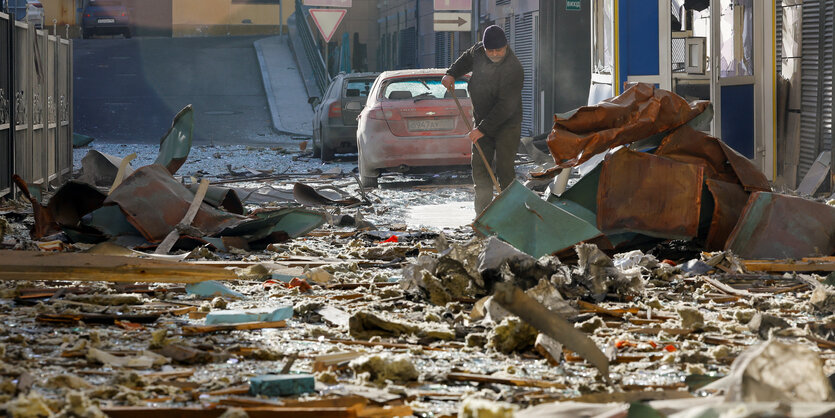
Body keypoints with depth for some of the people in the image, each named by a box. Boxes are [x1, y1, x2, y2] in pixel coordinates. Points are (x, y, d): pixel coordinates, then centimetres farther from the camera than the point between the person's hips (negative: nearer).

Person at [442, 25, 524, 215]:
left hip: (507, 124, -7)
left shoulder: (513, 69, -26)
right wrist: (452, 74, 7)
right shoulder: (479, 51, -4)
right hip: (482, 121, 7)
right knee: (479, 165, 2)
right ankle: (483, 213, 5)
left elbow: (505, 106, -29)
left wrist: (483, 129, -29)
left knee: (504, 168, -10)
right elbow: (467, 58, 23)